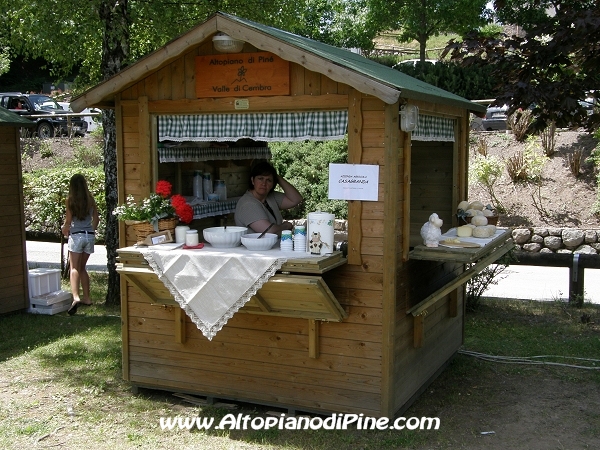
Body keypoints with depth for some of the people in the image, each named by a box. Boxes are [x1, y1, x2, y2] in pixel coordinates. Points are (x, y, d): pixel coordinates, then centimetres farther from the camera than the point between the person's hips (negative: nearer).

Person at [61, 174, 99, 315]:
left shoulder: (70, 200, -6)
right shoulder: (90, 199, 5)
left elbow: (68, 220, -5)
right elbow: (96, 219, 10)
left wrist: (64, 230, 15)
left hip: (76, 235, -4)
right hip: (90, 236, 4)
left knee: (74, 268, -7)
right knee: (82, 267, 16)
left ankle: (75, 297, -25)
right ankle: (86, 298, 17)